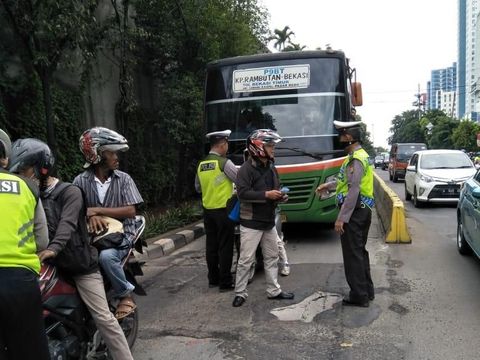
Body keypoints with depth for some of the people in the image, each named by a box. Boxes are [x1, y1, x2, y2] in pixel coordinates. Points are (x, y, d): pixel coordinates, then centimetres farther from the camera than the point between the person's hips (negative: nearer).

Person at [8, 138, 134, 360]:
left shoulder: (69, 192, -8)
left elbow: (67, 223, -25)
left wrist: (53, 248, -43)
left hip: (80, 265, -6)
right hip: (53, 266, 7)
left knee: (103, 317, -8)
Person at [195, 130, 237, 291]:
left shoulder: (201, 164, 6)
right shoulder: (224, 163, -13)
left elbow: (198, 188, 17)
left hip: (208, 210, 6)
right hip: (223, 210, -6)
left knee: (211, 246, 13)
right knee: (225, 247, 0)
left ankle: (213, 279, 22)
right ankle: (225, 282, 5)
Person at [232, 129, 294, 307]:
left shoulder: (271, 168, 11)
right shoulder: (246, 169, -14)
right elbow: (242, 193, -24)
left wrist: (280, 196, 1)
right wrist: (266, 195, -26)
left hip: (269, 222, 8)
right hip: (251, 223, -8)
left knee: (272, 257, 14)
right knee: (246, 260, -1)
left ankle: (274, 291, 27)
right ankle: (240, 293, 11)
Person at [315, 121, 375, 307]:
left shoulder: (355, 159, -19)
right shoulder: (362, 155, 13)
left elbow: (353, 191, -23)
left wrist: (341, 218, -22)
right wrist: (328, 186, 29)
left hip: (354, 212, -10)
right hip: (363, 210, 10)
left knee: (352, 255, 0)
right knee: (360, 252, 19)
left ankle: (359, 296, 9)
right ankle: (367, 290, 29)